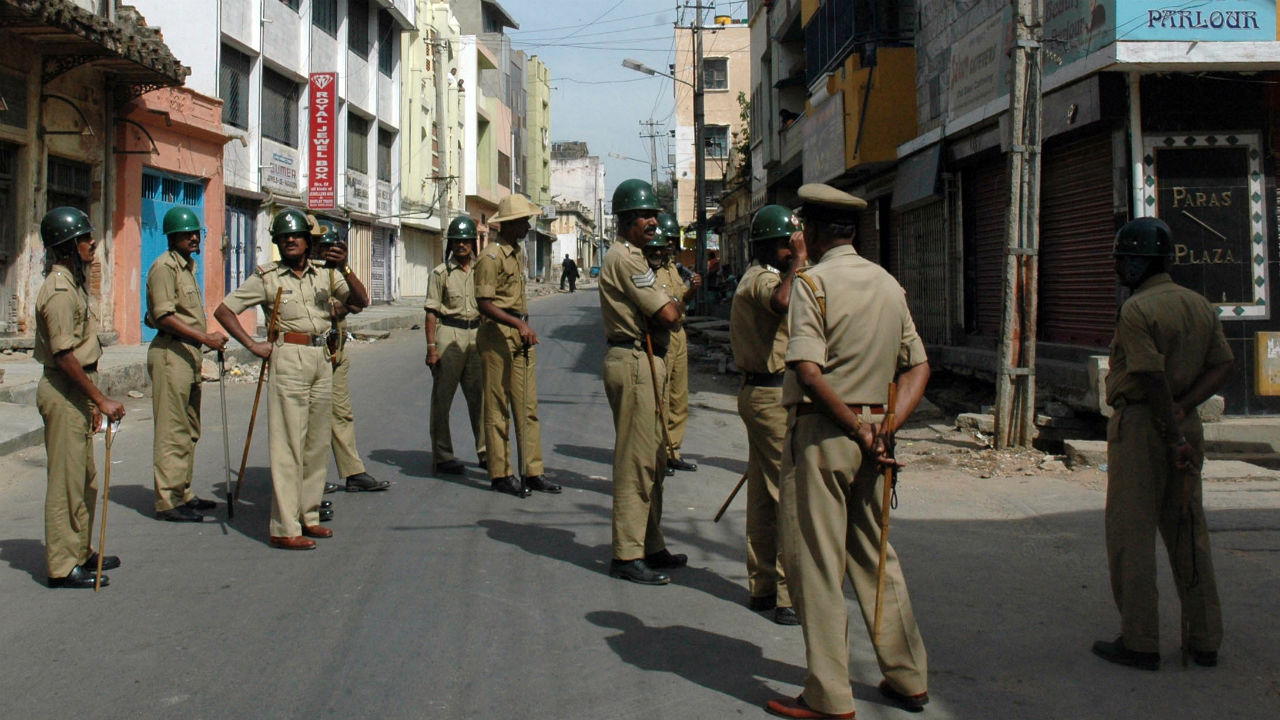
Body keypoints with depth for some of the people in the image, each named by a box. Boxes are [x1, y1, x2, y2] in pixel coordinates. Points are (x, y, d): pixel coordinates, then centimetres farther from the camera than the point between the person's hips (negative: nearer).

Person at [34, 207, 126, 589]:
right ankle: (63, 567, 2)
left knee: (85, 479, 17)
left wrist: (93, 400, 18)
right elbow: (64, 355, -22)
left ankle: (81, 553, 28)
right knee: (66, 481, -4)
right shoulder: (59, 290, -17)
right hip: (64, 393, -10)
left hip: (77, 392, 10)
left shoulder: (72, 283, 15)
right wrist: (101, 400, -20)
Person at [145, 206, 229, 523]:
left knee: (189, 431, 14)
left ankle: (183, 494, 22)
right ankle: (168, 502, -4)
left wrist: (206, 341, 15)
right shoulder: (165, 266, -10)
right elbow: (165, 316, -19)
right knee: (172, 431, -8)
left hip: (190, 353, 10)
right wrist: (205, 337, -23)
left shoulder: (187, 266, 19)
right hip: (171, 353, -10)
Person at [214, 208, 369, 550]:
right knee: (288, 444, -7)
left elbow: (361, 300, 1)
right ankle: (284, 529, -6)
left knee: (317, 443, 9)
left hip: (322, 360, 5)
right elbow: (223, 310, 4)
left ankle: (308, 517, 20)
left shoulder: (324, 274, 12)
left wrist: (344, 268, -13)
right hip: (288, 359, -5)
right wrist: (254, 345, -4)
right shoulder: (266, 277, 3)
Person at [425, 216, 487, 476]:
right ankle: (442, 456, 7)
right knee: (442, 398, 1)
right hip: (449, 336, -4)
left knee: (480, 396, 7)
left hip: (476, 335, 4)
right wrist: (431, 346, -11)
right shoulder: (441, 273, -1)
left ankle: (485, 451, 16)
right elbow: (432, 311, -4)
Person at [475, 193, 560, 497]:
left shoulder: (516, 255, 17)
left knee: (528, 406, 8)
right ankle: (500, 475, 6)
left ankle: (532, 471, 12)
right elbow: (484, 303, -18)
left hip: (520, 336, 9)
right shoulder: (491, 256, -11)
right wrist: (518, 323, -26)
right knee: (498, 409, -1)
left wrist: (526, 327, 17)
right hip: (498, 335, -9)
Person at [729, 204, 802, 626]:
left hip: (759, 391, 11)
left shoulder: (756, 278, 20)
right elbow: (782, 302, -38)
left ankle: (762, 585, 20)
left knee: (763, 492, 13)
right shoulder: (763, 279, -14)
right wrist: (798, 263, -27)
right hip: (776, 396, -11)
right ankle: (790, 597, -10)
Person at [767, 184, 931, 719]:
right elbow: (918, 367, 9)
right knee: (874, 556, 17)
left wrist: (858, 430, -14)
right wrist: (886, 426, -2)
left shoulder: (812, 281, -10)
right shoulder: (888, 283, 10)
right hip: (870, 430, 7)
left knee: (816, 564, 1)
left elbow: (809, 372, -22)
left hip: (822, 431, -7)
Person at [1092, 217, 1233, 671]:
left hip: (1140, 425, -8)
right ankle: (1203, 640, 18)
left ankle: (1139, 642, 4)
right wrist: (1183, 409, -5)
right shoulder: (1200, 305, 11)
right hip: (1186, 424, 8)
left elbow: (1154, 380, -18)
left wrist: (1176, 439, -15)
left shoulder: (1137, 310, -14)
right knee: (1188, 531, 13)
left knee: (1130, 534, 0)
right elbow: (1223, 365, 6)